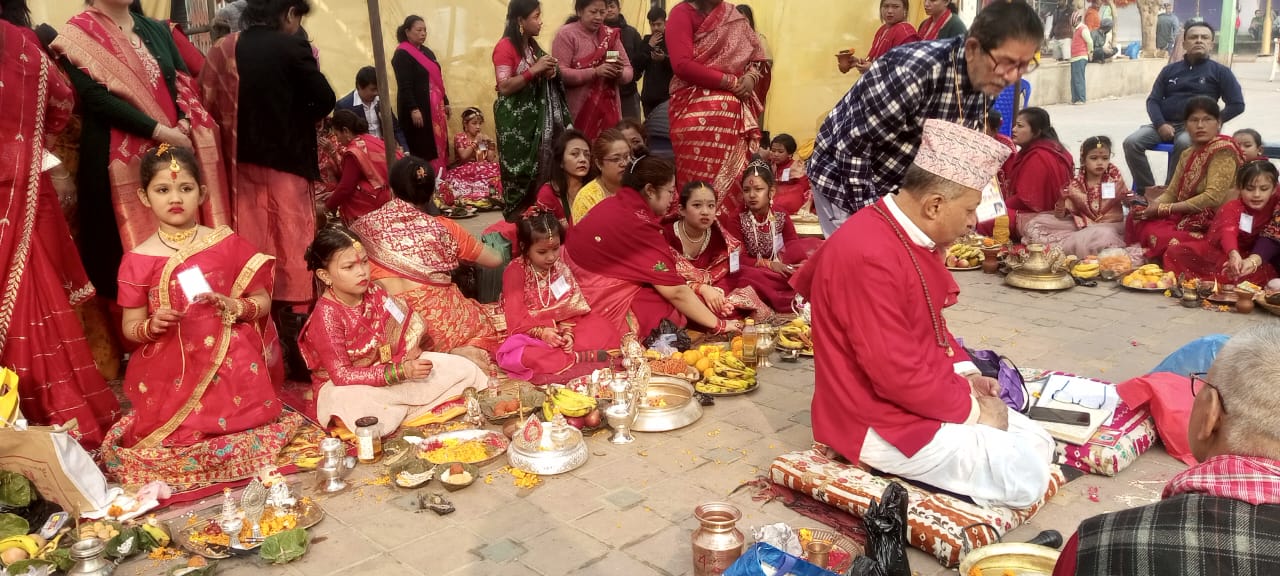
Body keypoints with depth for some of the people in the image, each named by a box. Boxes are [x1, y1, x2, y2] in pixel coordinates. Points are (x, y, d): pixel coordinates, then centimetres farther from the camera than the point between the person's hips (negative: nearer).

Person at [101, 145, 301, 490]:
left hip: (233, 369, 0)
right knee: (177, 448, -10)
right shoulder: (138, 261, -1)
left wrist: (235, 307, -14)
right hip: (173, 378, 0)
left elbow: (263, 301, 6)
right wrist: (151, 325, -15)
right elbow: (130, 328, 6)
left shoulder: (227, 243, 1)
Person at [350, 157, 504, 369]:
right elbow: (496, 260, 16)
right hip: (438, 319, -1)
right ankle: (464, 352, -4)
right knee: (484, 323, 29)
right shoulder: (443, 228, 5)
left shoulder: (368, 225, 7)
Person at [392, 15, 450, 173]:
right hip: (418, 108, -8)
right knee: (422, 149, -8)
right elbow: (404, 85, -17)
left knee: (438, 145, 7)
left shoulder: (427, 52, 17)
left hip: (434, 107, 8)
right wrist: (413, 109, -24)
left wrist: (445, 102, 20)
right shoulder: (402, 54, -8)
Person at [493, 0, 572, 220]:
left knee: (540, 169, 5)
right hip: (515, 120, -7)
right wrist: (534, 69, -20)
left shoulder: (532, 45, 13)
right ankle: (517, 222, 3)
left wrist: (548, 73, 5)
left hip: (534, 117, 8)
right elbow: (504, 87, -18)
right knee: (520, 171, -5)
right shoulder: (505, 47, -11)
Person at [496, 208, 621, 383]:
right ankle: (579, 359, -33)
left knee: (604, 328, -10)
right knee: (516, 355, -39)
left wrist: (567, 332, -17)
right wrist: (541, 332, -27)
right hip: (529, 334, -5)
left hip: (561, 329, 5)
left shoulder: (560, 266, 4)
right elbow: (515, 316, -15)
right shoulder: (515, 271, -10)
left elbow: (569, 305, 0)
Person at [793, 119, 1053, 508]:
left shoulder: (911, 236, 5)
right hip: (881, 423, -10)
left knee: (1038, 444, 14)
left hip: (921, 397, 11)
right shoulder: (870, 256, -28)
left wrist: (964, 372, 1)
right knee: (1025, 477, -14)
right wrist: (971, 409, -15)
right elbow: (896, 374, -28)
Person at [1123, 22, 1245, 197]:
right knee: (1131, 142, -25)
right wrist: (1160, 124, -9)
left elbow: (1237, 105, 4)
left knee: (1183, 144, -39)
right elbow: (1153, 100, 11)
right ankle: (1147, 191, -18)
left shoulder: (1220, 71, 9)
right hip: (1165, 124, 3)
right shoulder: (1170, 70, 17)